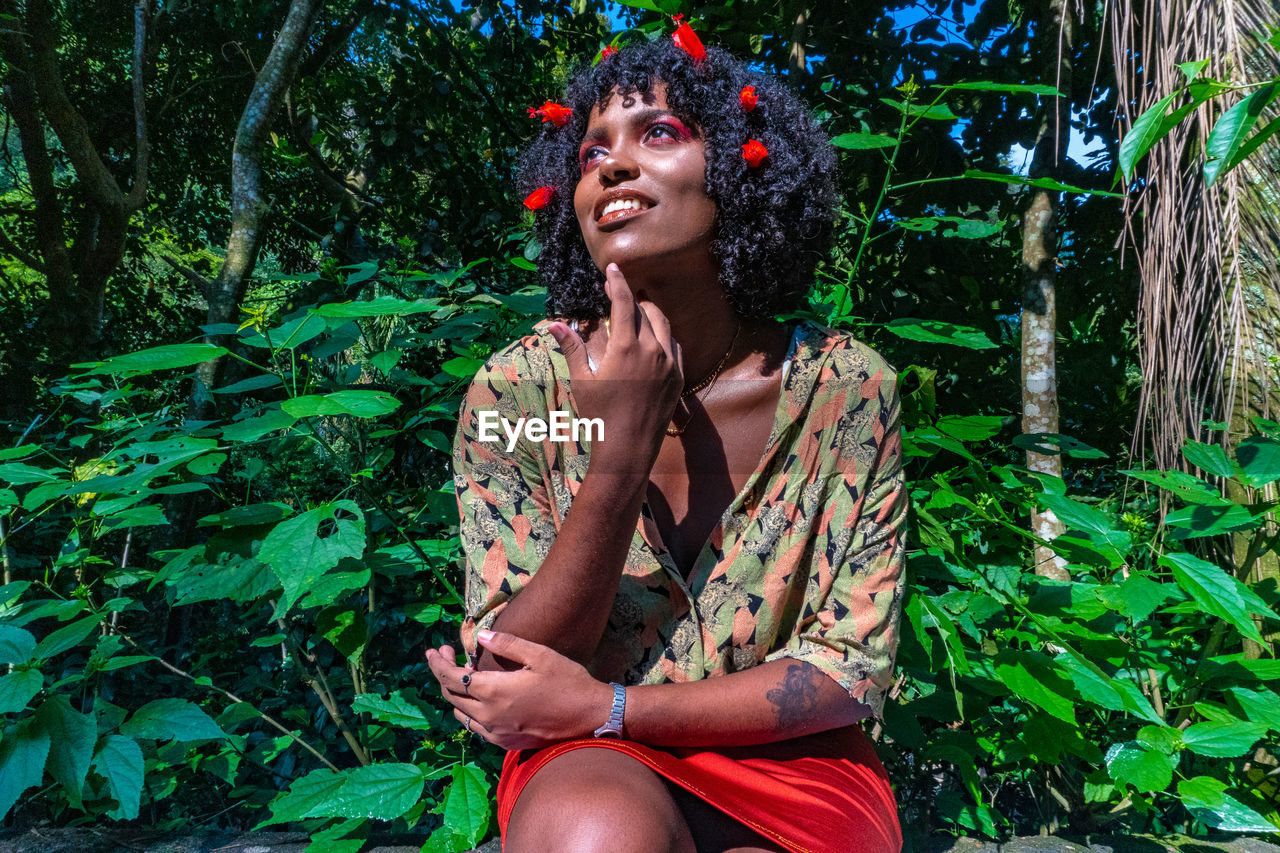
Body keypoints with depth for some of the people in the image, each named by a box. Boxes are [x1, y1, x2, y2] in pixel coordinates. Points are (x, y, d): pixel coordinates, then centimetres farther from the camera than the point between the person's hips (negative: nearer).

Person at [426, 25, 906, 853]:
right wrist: (622, 450, -25)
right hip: (595, 765, 0)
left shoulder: (848, 388, -11)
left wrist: (604, 705, -18)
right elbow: (505, 681, -12)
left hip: (793, 761, 1)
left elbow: (853, 670, -8)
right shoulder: (515, 392, -11)